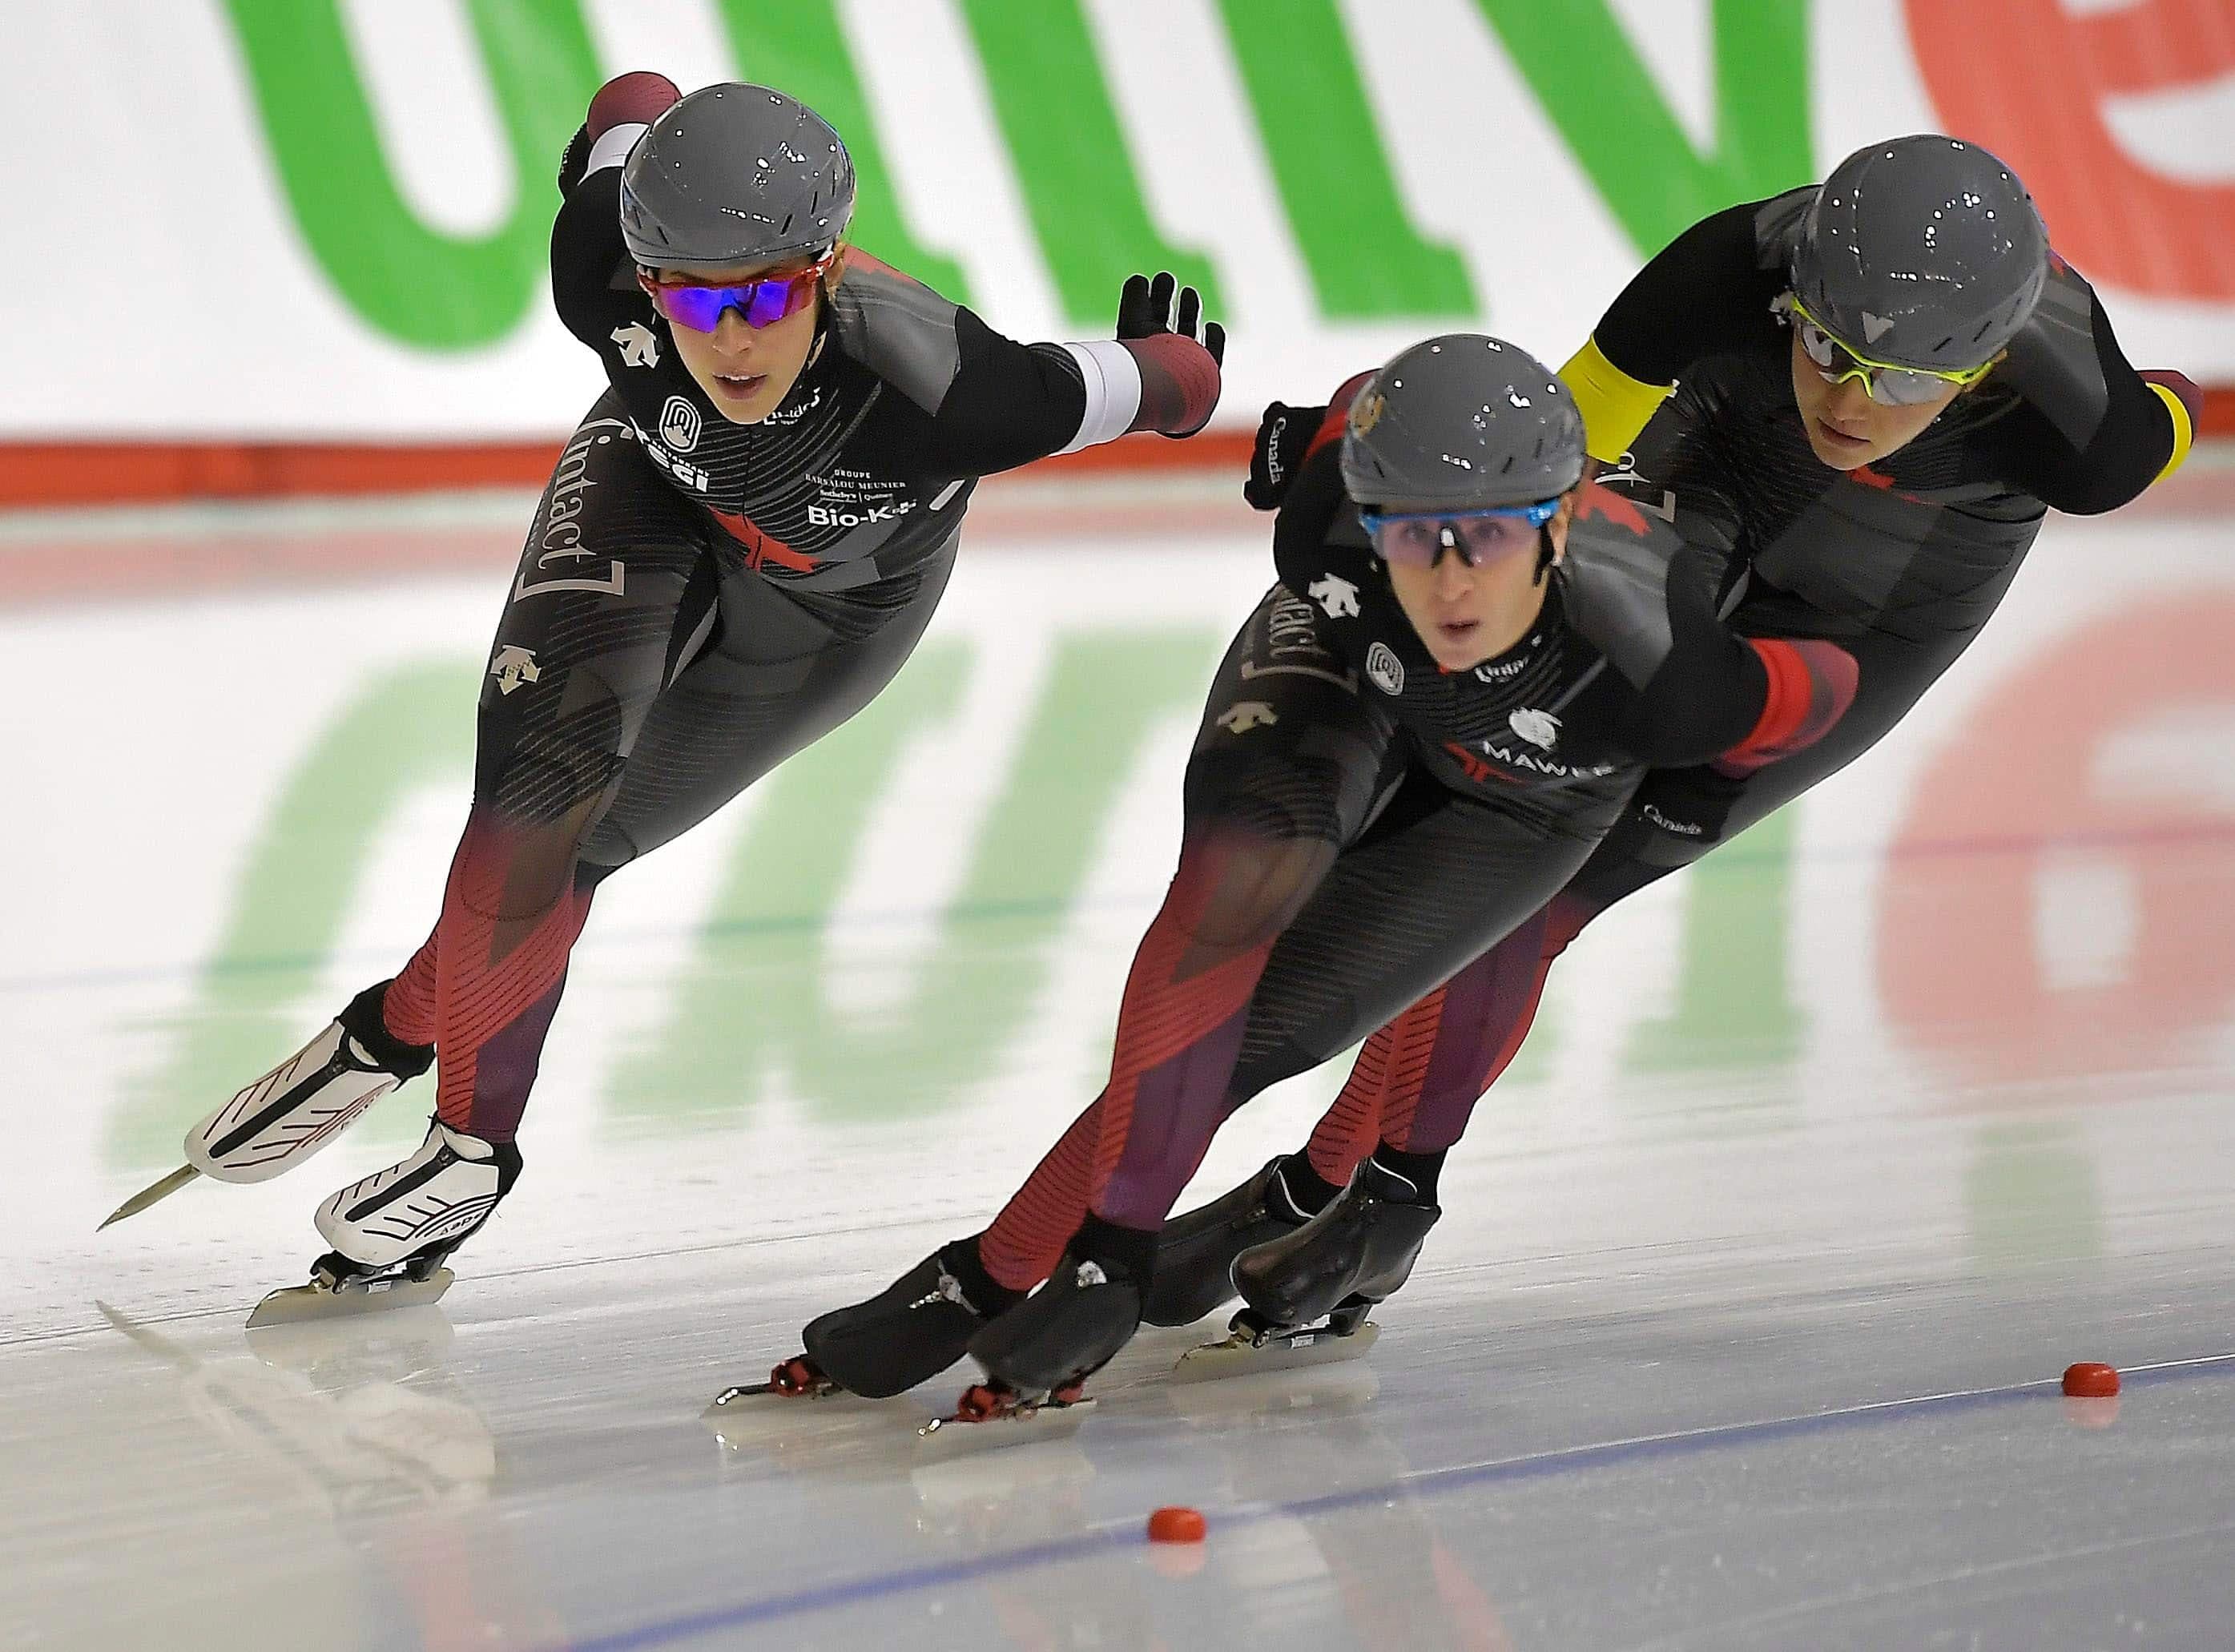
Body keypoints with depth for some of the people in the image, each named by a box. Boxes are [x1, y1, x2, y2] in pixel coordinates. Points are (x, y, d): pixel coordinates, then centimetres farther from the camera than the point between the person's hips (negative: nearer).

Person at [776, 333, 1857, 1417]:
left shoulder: (1682, 685, -44)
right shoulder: (1336, 524, -37)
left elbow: (1822, 688, -23)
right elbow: (1371, 402, -14)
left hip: (1519, 799, 0)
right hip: (1350, 675, 0)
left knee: (1266, 1026, -15)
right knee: (1237, 875, -31)